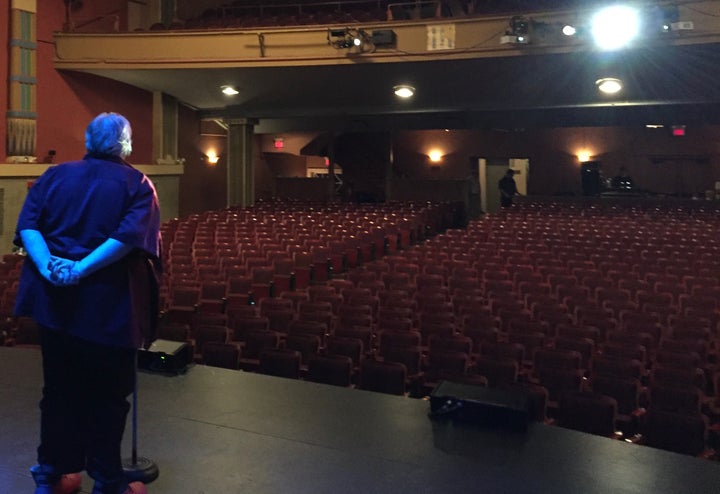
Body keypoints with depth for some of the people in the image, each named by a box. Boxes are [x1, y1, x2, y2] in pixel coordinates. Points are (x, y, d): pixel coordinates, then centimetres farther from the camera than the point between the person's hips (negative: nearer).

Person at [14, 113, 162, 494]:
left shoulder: (54, 176, 9)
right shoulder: (137, 184, -2)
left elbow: (27, 225, -5)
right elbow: (131, 235, -19)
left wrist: (47, 265, -15)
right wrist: (83, 269, -22)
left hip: (53, 301, 4)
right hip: (109, 307, -4)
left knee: (59, 390, 16)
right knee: (107, 395, 7)